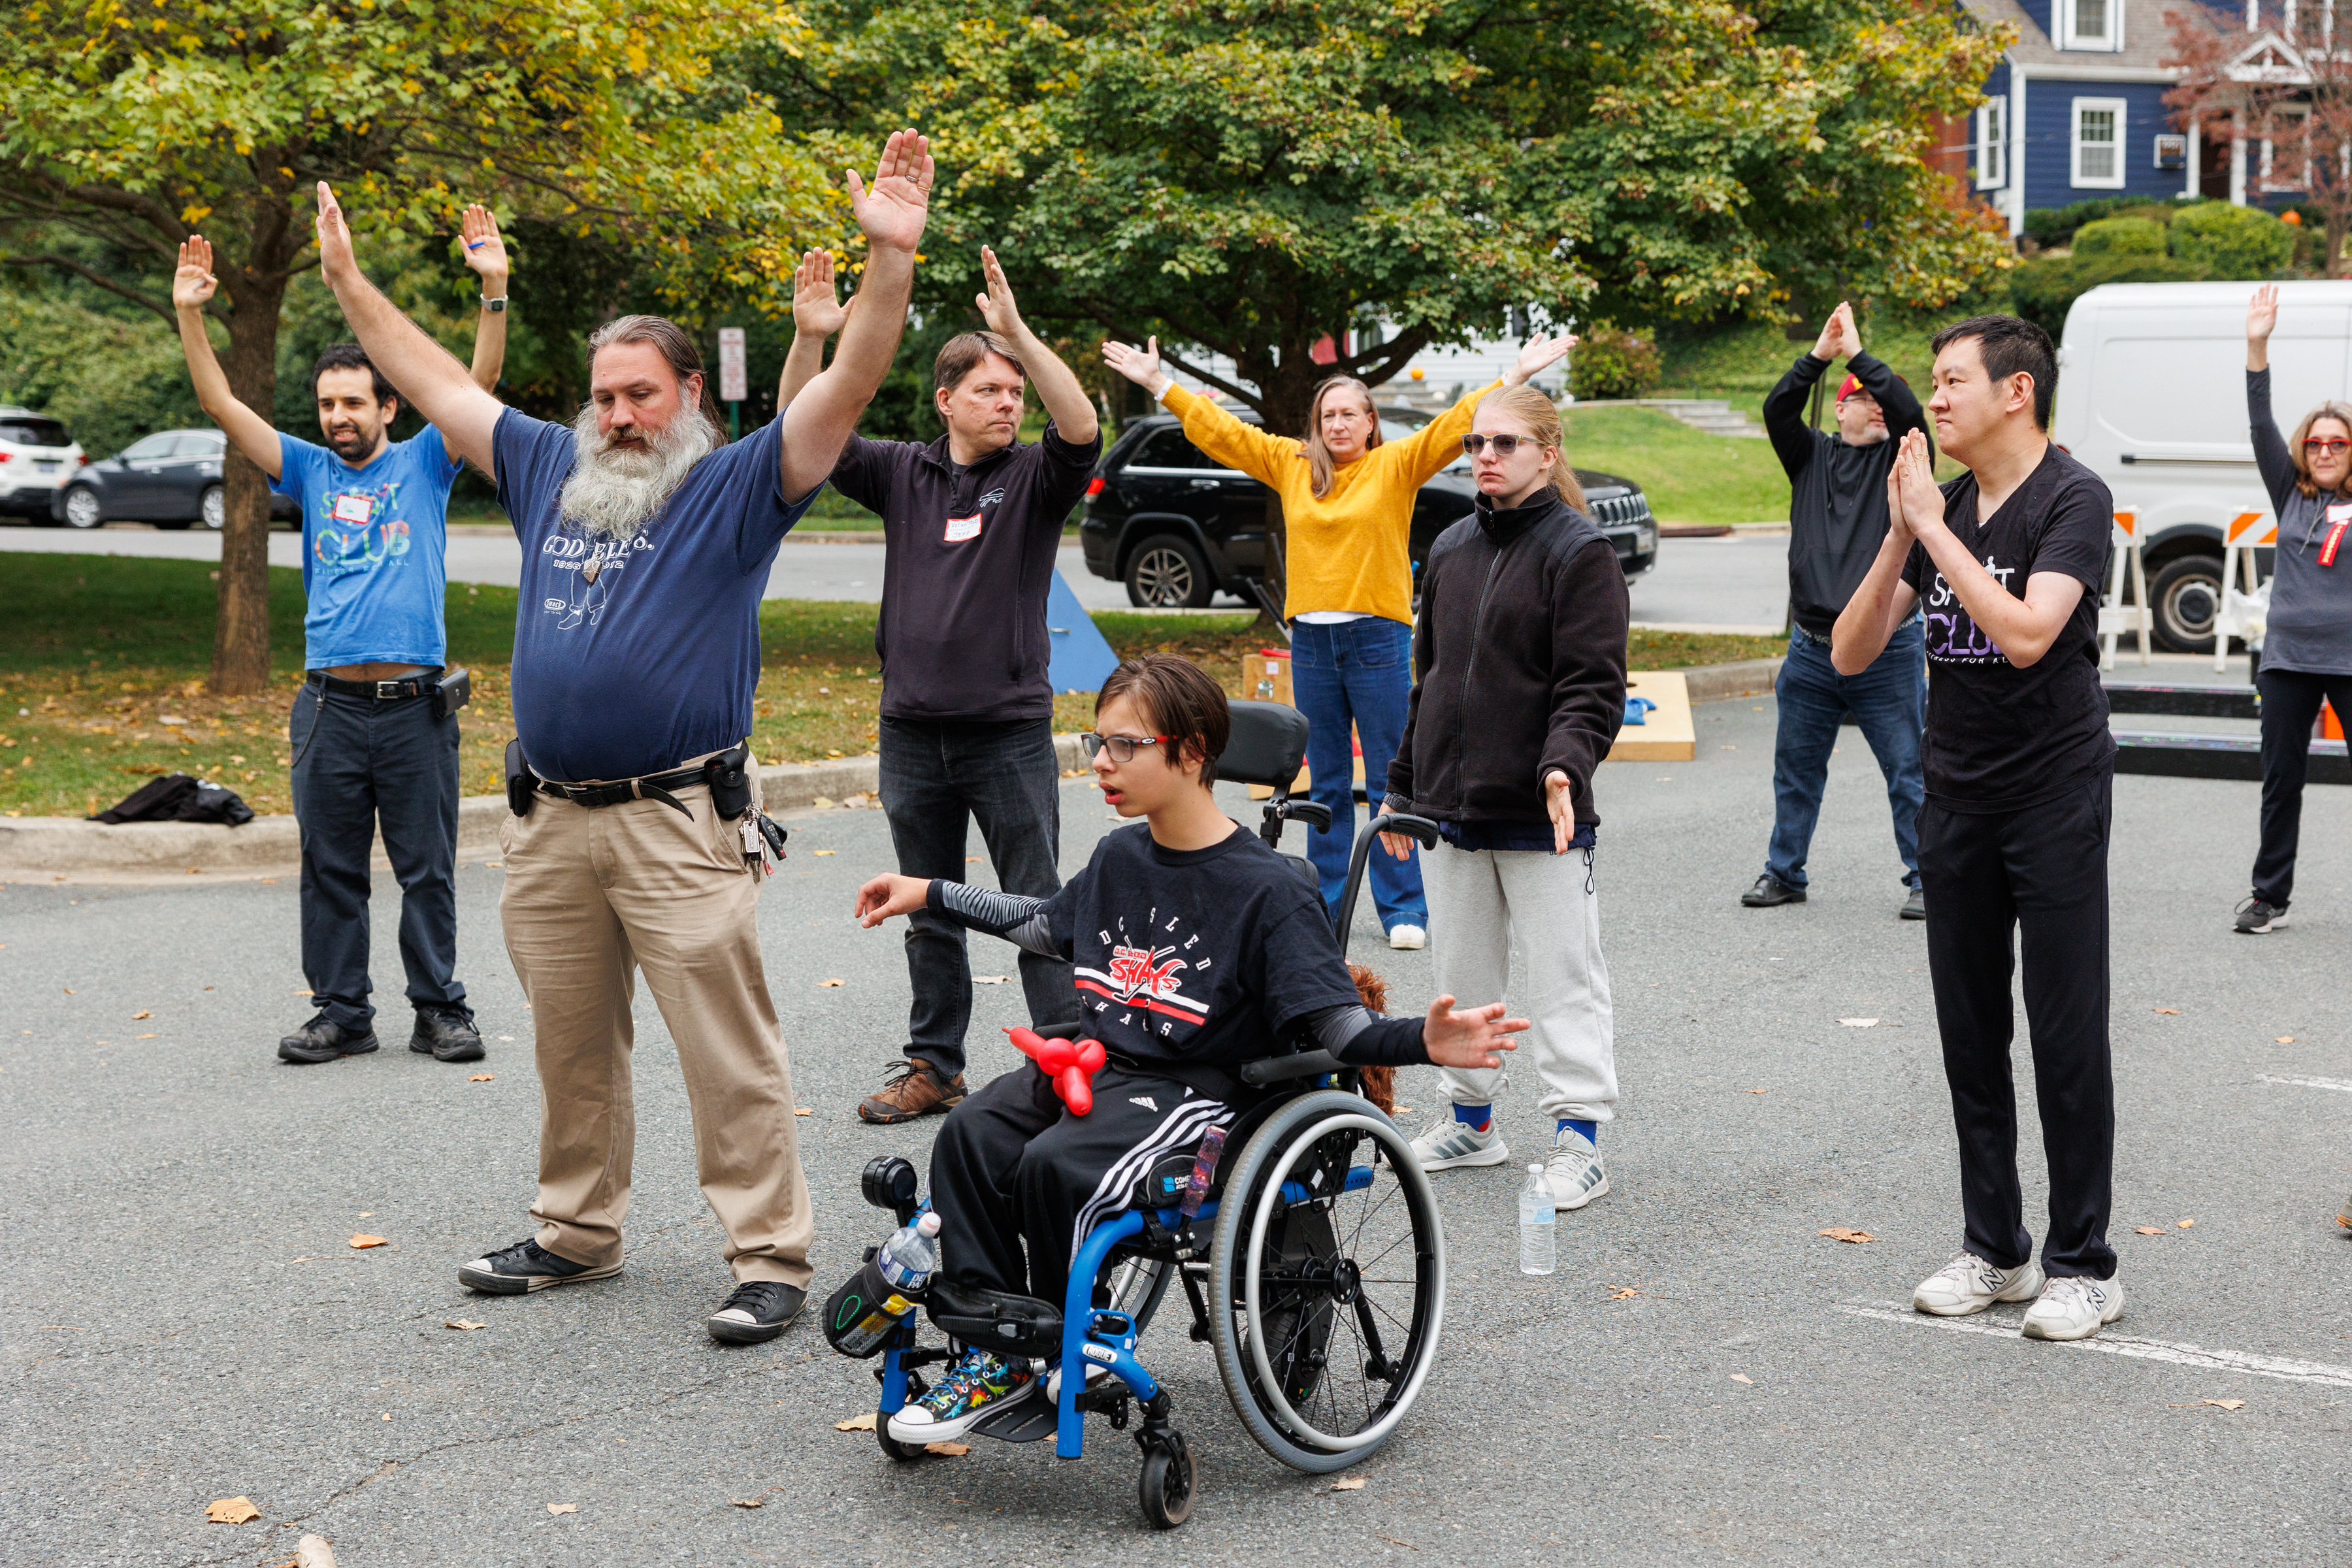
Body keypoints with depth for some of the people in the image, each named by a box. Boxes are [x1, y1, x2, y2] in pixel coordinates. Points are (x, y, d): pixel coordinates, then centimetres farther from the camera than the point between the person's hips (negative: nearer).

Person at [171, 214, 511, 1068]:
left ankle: (440, 1009, 11)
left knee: (427, 868, 3)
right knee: (331, 869, 6)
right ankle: (342, 1012, 14)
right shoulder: (310, 471, 12)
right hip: (329, 703, 3)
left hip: (415, 704, -2)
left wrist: (494, 289, -17)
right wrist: (189, 315, -4)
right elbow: (223, 406, 7)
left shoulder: (424, 462, 6)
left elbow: (480, 382, -6)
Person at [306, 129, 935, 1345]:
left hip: (679, 822, -6)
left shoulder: (737, 487, -2)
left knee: (728, 1051, -6)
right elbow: (436, 384, 23)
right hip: (549, 822, 6)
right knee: (570, 1047, 16)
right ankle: (577, 1231, 29)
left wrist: (890, 255, -24)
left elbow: (851, 385, -13)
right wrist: (349, 285, 26)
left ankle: (769, 1255, -1)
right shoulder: (549, 469, 14)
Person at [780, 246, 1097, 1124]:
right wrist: (809, 339, -16)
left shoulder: (1034, 477, -1)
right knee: (929, 913, 13)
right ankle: (933, 1067, 22)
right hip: (912, 731, 4)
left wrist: (1017, 332, -30)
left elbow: (1082, 427, -21)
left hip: (1010, 731, -3)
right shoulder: (902, 473, 8)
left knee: (1037, 907, 0)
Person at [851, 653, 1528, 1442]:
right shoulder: (1119, 857, 12)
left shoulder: (1267, 889, -10)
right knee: (970, 1134, -20)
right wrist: (931, 895, 33)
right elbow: (1046, 925, 33)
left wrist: (1424, 1041, -33)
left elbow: (1337, 1027, -13)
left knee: (1056, 1165, -31)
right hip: (1092, 1063, 7)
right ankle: (993, 1357, -13)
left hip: (1193, 1088, -7)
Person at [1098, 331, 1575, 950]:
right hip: (1310, 638, 3)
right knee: (1326, 782, 10)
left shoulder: (1397, 465, 2)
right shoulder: (1290, 465, 11)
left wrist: (1514, 378, -14)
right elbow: (1219, 429, 13)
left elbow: (1454, 426, -5)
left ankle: (1404, 910, 3)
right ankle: (1324, 906, 16)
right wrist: (1160, 384, 12)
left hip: (1378, 637, -3)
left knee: (1390, 781, -2)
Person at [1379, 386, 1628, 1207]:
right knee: (1462, 972, 14)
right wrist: (1403, 786, 20)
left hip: (1539, 814, -7)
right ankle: (1471, 1118, 27)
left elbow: (1593, 683, -13)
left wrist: (1565, 766, -29)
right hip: (1449, 807, 7)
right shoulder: (1451, 548, 14)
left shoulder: (1579, 553, -7)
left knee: (1562, 974, -2)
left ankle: (1578, 1137, 4)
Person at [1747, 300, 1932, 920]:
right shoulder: (1812, 456, 10)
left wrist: (1857, 352, -14)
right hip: (1811, 652, 3)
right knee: (1795, 769, 11)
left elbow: (1908, 412, -15)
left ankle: (1926, 880, 6)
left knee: (1909, 774, -1)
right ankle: (1784, 873, 23)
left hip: (1888, 653, -3)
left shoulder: (1899, 461, 3)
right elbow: (1777, 412, -6)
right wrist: (1818, 356, -15)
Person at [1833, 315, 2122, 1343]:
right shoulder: (1937, 508, 8)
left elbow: (2028, 633, -26)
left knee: (2067, 1036, -2)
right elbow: (1850, 653, 3)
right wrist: (1899, 538, -10)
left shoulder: (2074, 499, -10)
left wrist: (1934, 526, -20)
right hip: (1957, 799, 6)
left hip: (2055, 795, -6)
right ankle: (1995, 1249, 20)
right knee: (1971, 1034, 10)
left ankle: (2082, 1265, 6)